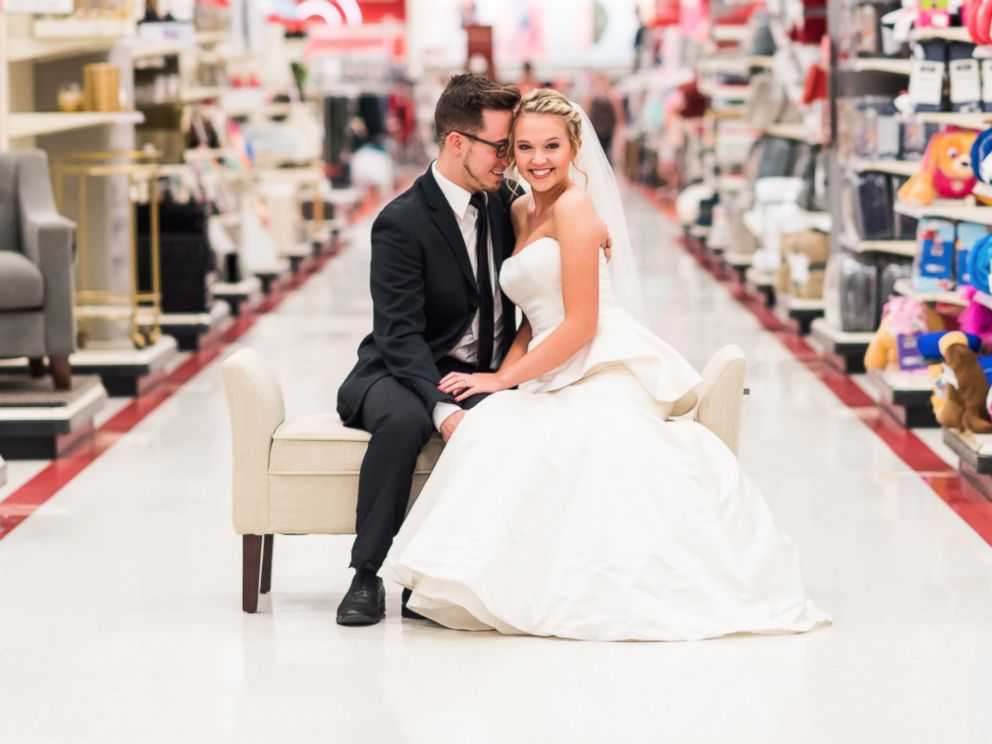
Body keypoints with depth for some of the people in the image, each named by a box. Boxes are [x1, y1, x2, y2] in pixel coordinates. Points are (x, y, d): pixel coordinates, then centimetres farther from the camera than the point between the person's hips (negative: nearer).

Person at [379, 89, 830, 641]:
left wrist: (505, 380, -6)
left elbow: (581, 324, -11)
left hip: (601, 373, -7)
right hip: (555, 381, 7)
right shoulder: (520, 213, 21)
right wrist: (504, 374, 3)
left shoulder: (574, 207, -5)